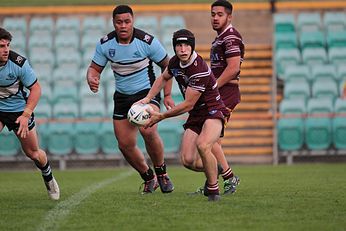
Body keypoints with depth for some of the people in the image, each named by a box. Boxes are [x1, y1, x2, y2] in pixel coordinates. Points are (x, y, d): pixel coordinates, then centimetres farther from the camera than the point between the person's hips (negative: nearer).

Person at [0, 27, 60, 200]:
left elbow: (35, 88, -13)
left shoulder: (19, 63, -25)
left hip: (18, 109, -1)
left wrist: (26, 115, -19)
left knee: (33, 152, 9)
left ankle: (48, 178, 39)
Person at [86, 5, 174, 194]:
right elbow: (94, 68, 5)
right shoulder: (105, 44, -7)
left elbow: (166, 65, -2)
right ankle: (149, 178, 26)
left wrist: (167, 95, -4)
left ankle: (161, 173, -9)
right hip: (122, 96, 5)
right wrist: (92, 79, -20)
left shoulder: (147, 41, -15)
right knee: (125, 144, 1)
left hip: (147, 91, -4)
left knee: (148, 130, -31)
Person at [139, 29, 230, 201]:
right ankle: (213, 170, 25)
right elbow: (164, 78, 25)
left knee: (202, 145, -35)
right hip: (195, 116, 7)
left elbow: (188, 105, -21)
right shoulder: (175, 62, -1)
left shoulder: (200, 70, -26)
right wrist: (147, 98, 14)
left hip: (213, 112, -7)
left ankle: (213, 189, -16)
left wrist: (160, 117, -11)